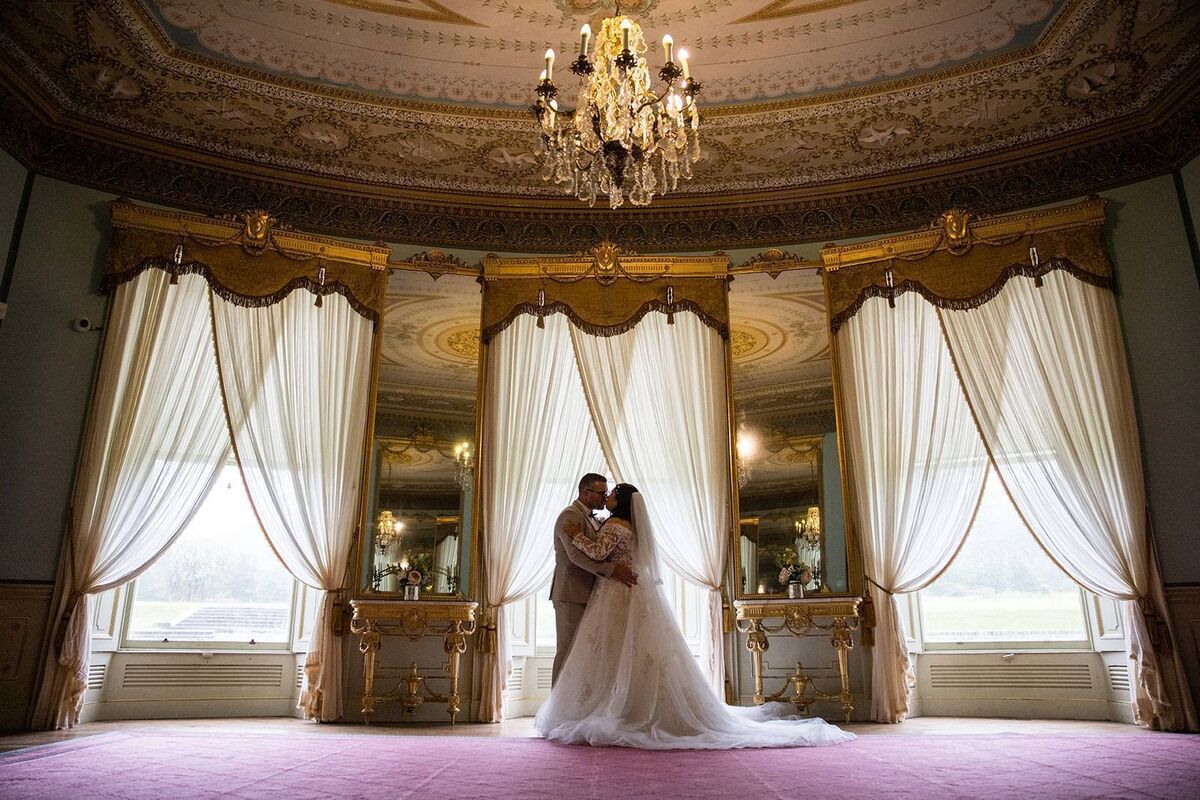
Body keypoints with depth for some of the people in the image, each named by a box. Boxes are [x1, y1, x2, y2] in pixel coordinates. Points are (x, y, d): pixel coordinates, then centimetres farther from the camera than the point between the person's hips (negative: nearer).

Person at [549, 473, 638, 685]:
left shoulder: (588, 518, 20)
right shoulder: (570, 516, -12)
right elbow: (576, 554, -25)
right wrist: (610, 569, -32)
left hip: (584, 595, 9)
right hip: (571, 595, -9)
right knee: (568, 651, -5)